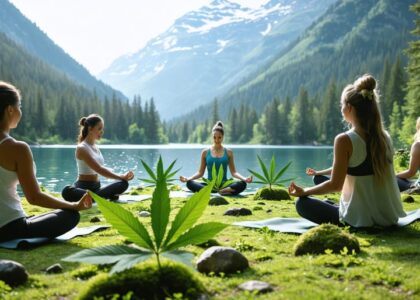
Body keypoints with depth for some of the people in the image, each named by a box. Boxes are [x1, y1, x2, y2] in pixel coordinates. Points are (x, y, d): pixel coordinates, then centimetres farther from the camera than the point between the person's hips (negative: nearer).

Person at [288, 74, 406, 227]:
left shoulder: (345, 140, -18)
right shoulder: (385, 137, 1)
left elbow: (335, 185, -15)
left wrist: (303, 191, -2)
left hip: (360, 219, -8)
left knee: (302, 203, 9)